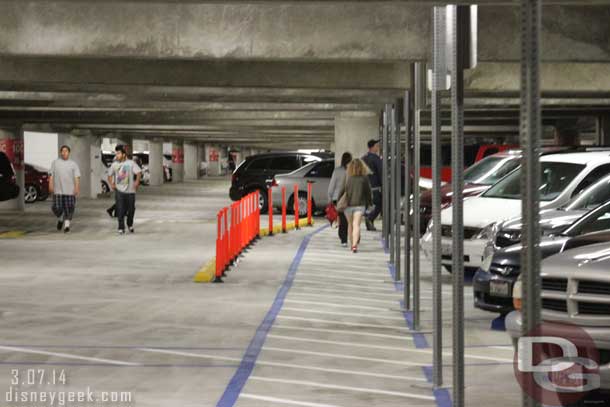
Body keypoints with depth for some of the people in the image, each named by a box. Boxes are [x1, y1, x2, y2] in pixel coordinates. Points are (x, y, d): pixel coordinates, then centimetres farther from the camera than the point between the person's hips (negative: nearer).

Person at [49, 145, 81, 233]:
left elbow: (77, 177, -1)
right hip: (58, 190, 0)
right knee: (57, 208, -4)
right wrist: (50, 185, -8)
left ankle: (67, 225, 3)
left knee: (69, 209, -5)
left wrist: (77, 188, -13)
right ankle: (60, 219, 24)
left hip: (70, 190, 0)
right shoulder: (55, 163, 10)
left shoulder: (73, 164, 7)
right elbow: (51, 175, 5)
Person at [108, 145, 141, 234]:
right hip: (119, 191, 1)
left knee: (131, 209, 8)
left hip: (130, 191, -1)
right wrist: (111, 184, 2)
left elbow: (139, 172, -9)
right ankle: (121, 228, -5)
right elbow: (110, 175, 17)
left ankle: (130, 225, 33)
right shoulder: (114, 164, 6)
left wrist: (137, 182, -20)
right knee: (120, 210, -9)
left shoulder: (131, 163, -3)